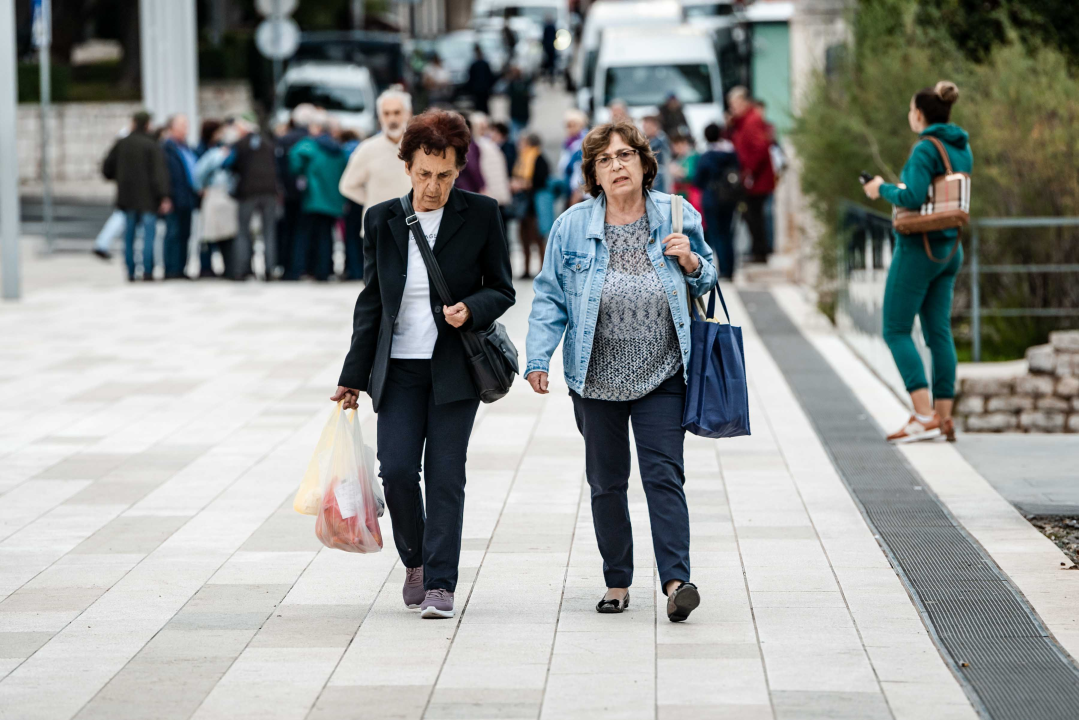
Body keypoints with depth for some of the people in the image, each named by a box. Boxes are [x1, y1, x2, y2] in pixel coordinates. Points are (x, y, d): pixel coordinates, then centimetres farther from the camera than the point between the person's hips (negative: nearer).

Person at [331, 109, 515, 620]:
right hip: (399, 367, 2)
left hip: (455, 366, -2)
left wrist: (470, 309, -17)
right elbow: (371, 303, 11)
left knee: (445, 475, -4)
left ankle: (440, 583, 3)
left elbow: (502, 290, 5)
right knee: (396, 469, -7)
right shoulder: (382, 220, 4)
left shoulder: (481, 215, -1)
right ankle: (414, 561, 18)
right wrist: (354, 377, 11)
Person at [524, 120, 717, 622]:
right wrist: (538, 359, -5)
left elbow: (707, 284, 12)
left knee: (664, 476, -9)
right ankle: (617, 582, 20)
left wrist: (691, 264, -10)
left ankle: (675, 580, -13)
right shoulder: (572, 227, -2)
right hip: (597, 377, 1)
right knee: (606, 483, 9)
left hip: (661, 376, -1)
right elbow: (550, 298, 4)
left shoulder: (677, 218, 0)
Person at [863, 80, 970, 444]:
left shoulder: (925, 149, -16)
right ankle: (944, 416, 7)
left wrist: (882, 189, -9)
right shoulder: (962, 149, 10)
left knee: (896, 330, -2)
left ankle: (924, 416, -11)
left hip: (919, 248, -8)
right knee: (939, 331, 9)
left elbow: (913, 198, -26)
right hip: (951, 249, 8)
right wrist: (901, 187, 17)